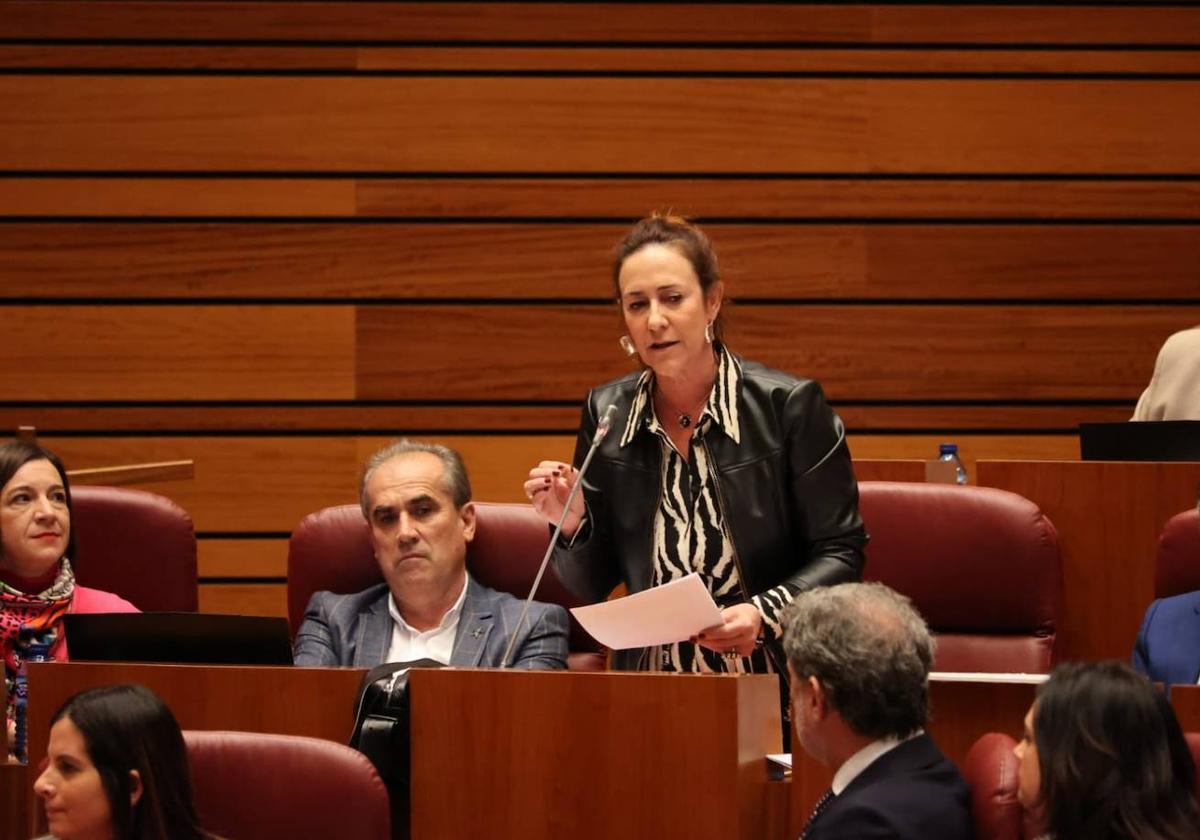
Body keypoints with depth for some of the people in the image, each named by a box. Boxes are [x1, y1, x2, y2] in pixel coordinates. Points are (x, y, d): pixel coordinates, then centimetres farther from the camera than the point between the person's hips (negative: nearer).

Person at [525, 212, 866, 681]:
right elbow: (592, 587, 13)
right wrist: (572, 526, -7)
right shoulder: (607, 416, 6)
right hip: (652, 693, 2)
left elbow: (839, 553, 0)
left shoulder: (789, 406, -4)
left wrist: (766, 613, -16)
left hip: (774, 686, -2)